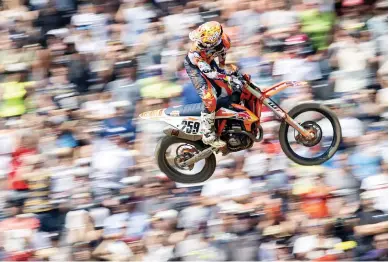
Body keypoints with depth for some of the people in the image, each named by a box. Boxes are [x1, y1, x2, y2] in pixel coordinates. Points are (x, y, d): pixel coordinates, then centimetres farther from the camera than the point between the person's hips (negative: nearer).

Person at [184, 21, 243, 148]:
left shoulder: (224, 40, -27)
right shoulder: (196, 50, -42)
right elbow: (208, 72, -39)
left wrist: (222, 68, 14)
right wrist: (229, 79, -45)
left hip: (209, 62, 6)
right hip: (194, 67, -6)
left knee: (229, 91, 8)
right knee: (209, 99, -19)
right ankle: (208, 135, -11)